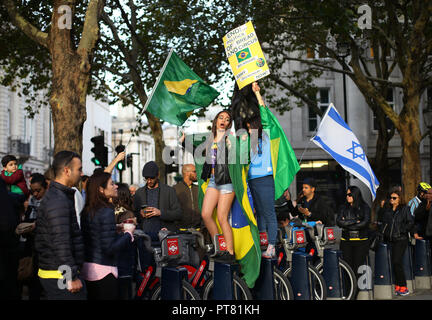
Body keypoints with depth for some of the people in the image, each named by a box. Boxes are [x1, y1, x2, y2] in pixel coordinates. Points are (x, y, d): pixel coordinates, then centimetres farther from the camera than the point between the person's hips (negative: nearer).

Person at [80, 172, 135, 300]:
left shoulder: (86, 211, 8)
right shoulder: (106, 212, -15)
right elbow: (110, 248, -20)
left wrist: (119, 231, 16)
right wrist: (128, 233, -6)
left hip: (87, 268, 8)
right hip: (103, 271, -8)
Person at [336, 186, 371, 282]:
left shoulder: (365, 207, 4)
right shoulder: (343, 208, 11)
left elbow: (365, 222, -9)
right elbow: (338, 222, -3)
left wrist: (347, 225, -8)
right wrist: (355, 222, -10)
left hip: (361, 241, -2)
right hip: (346, 241, 2)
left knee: (359, 266, -2)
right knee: (348, 266, -1)